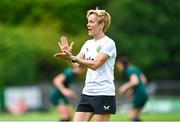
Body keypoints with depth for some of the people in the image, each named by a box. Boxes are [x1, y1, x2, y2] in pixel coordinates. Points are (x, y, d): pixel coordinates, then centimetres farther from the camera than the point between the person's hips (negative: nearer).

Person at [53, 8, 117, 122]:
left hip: (104, 94, -7)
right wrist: (68, 55, -13)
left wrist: (73, 57, -26)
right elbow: (75, 64, 7)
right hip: (87, 93, 7)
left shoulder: (108, 43, -9)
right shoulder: (88, 43, 14)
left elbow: (95, 64, -20)